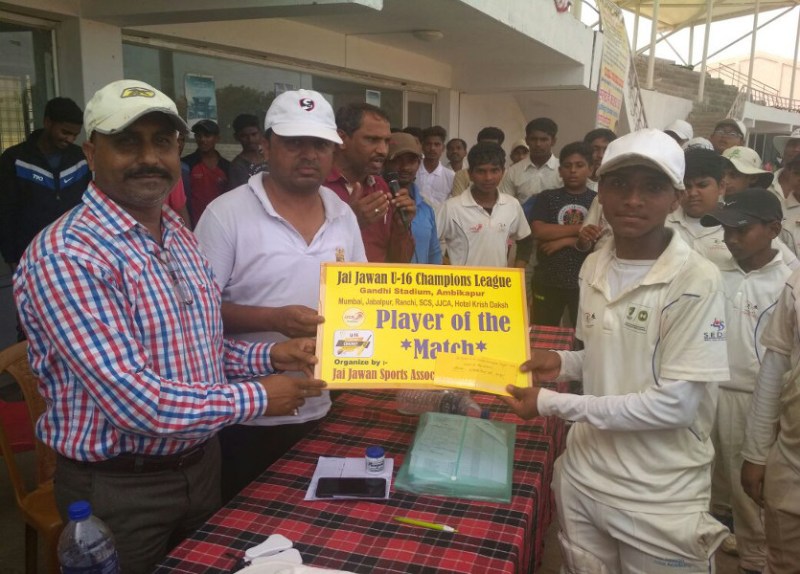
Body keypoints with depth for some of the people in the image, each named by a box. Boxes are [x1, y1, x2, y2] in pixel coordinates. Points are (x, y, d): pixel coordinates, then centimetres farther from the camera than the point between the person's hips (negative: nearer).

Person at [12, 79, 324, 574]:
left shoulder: (179, 234, 4)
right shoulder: (65, 256, -24)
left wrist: (267, 357, -4)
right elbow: (135, 402, -29)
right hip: (119, 489, -7)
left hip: (202, 462, 8)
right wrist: (256, 397, -19)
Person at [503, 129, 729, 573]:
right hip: (582, 477, 5)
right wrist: (563, 362, -6)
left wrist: (553, 404, -19)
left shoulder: (696, 283, -18)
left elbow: (676, 404, -21)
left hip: (659, 500, -5)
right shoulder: (594, 268, 2)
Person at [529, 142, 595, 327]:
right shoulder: (547, 198, 3)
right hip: (548, 282, 0)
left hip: (585, 283, 0)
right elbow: (538, 231, -11)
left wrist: (564, 241, -14)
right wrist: (580, 228, -14)